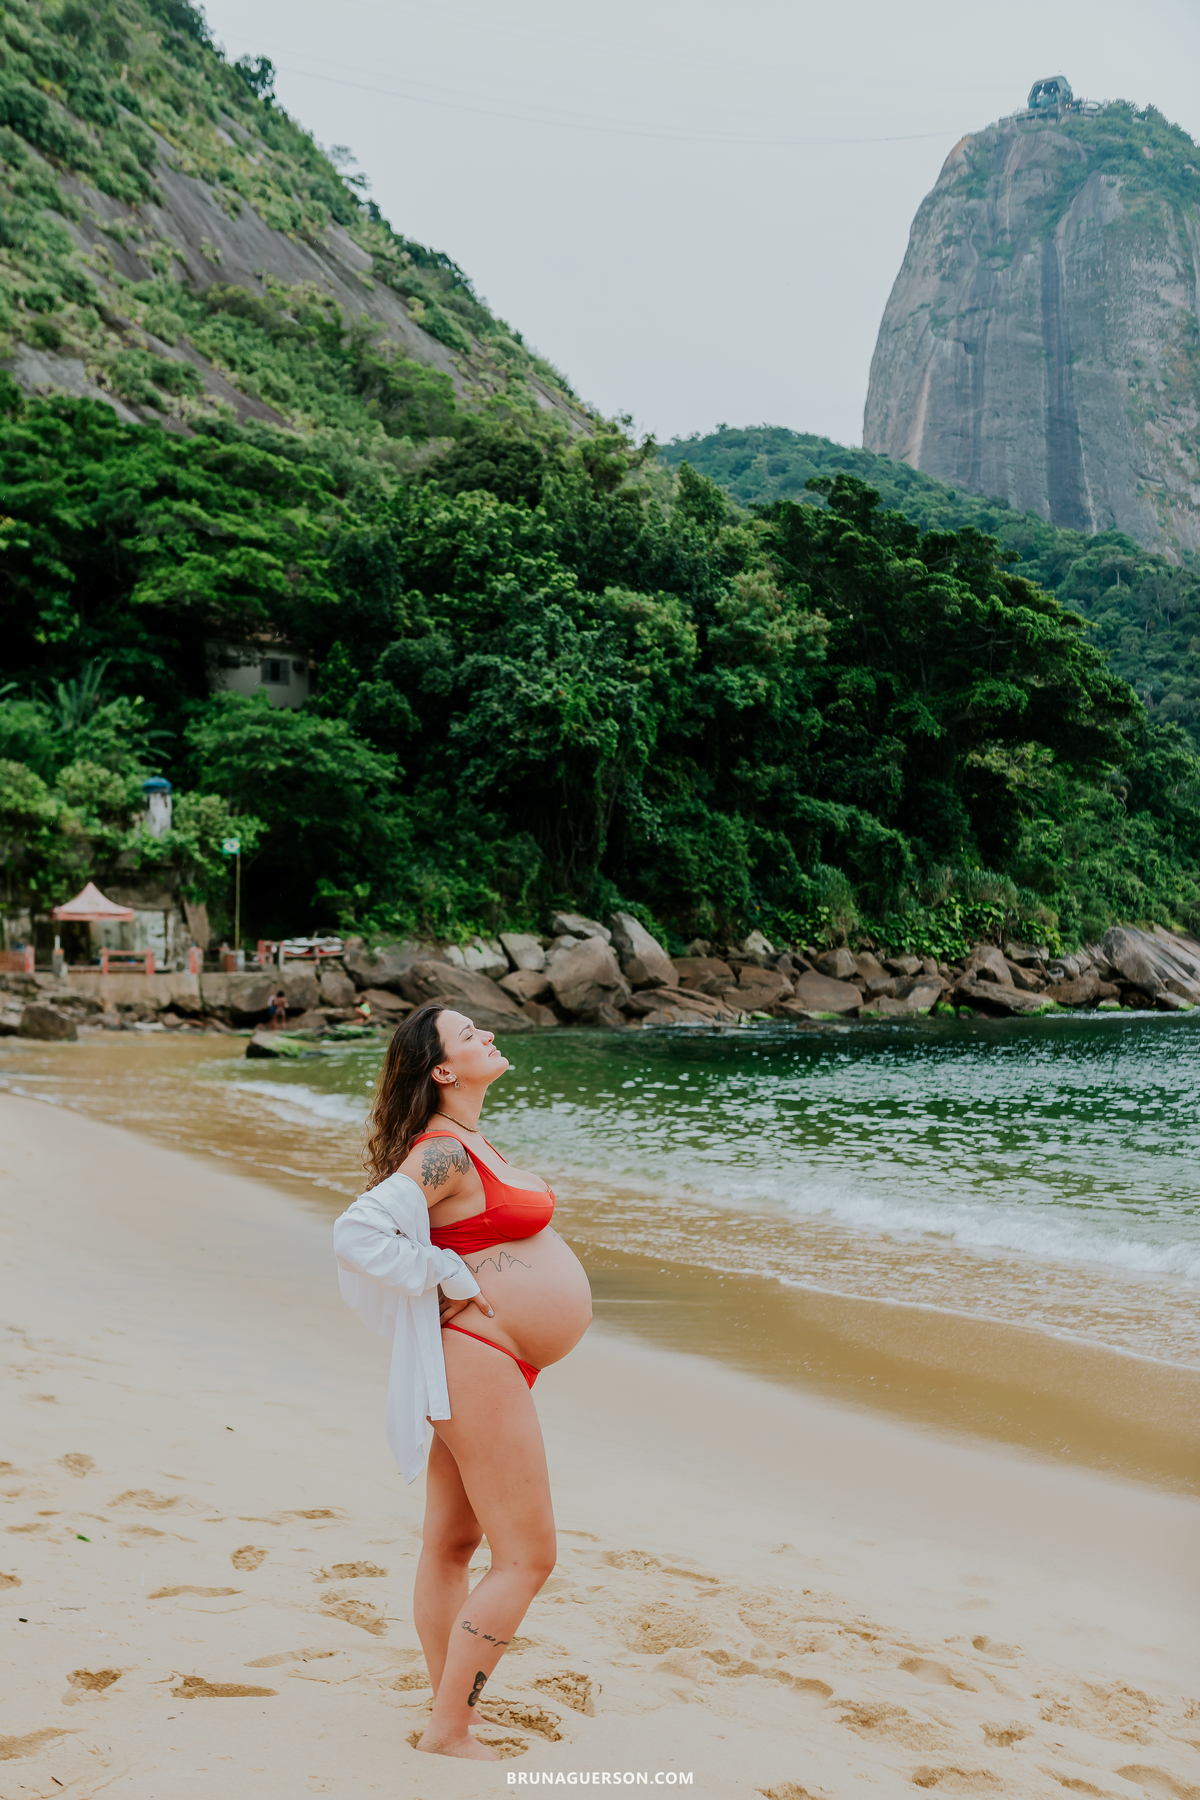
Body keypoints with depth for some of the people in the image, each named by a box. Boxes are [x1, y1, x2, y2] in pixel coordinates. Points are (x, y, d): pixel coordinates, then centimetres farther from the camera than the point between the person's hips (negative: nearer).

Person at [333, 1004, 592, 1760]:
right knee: (526, 1559, -4)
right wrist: (451, 1284, -18)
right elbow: (357, 1234, -27)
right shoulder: (444, 1153, -19)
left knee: (452, 1544, 16)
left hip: (487, 1366, 10)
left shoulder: (465, 1143, 12)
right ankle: (449, 1732, 4)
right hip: (478, 1365, -10)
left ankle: (451, 1712, 26)